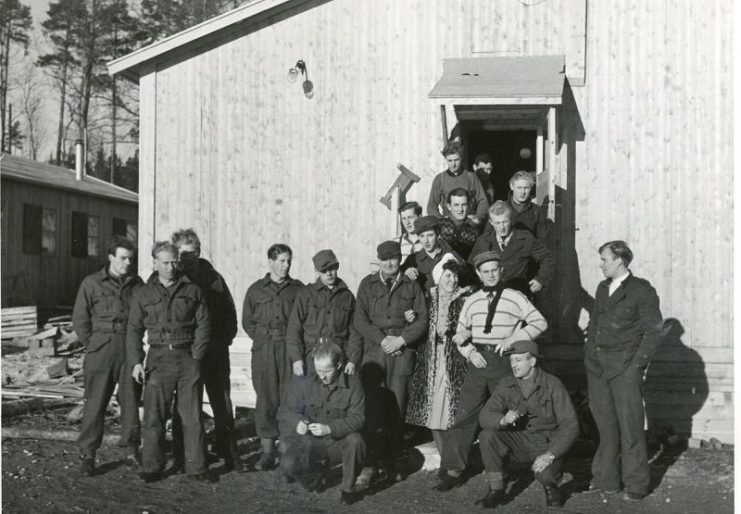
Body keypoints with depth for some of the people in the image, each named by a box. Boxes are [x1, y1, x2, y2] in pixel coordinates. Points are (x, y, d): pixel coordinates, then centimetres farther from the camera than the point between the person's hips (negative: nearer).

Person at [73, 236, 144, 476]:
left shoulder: (137, 284, 8)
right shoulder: (92, 283, 1)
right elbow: (79, 319, 4)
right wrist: (93, 345, 1)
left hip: (130, 350, 2)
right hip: (101, 351, -2)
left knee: (131, 400, 6)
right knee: (95, 402, -2)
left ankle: (132, 451, 17)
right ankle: (87, 454, 7)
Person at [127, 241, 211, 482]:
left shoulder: (193, 291, 8)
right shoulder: (143, 294, 8)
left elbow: (203, 325, 6)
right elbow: (134, 330, 8)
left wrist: (196, 354, -4)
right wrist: (135, 362, -3)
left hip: (188, 357, 0)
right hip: (158, 358, 0)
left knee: (192, 417, 2)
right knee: (154, 417, -1)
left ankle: (196, 467, 10)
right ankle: (152, 467, 10)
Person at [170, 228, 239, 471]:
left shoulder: (213, 278, 3)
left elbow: (230, 311, 10)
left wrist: (226, 338, 1)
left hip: (215, 351, 1)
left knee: (221, 403, 3)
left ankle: (228, 453, 11)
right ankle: (182, 453, 15)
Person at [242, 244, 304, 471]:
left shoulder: (298, 289, 8)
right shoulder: (256, 290, 9)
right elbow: (247, 321, 14)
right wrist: (263, 338, 4)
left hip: (290, 348, 0)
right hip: (264, 350, 0)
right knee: (266, 399, 0)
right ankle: (267, 450, 6)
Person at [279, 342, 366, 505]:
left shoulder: (353, 384, -9)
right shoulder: (304, 383, -5)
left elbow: (357, 417, -14)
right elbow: (287, 411, 4)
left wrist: (329, 428, -29)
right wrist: (297, 423, -19)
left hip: (338, 441, -1)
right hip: (308, 440, 1)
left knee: (355, 441, -35)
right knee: (287, 465, -25)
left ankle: (348, 488, -9)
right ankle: (315, 473, 13)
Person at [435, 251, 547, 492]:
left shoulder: (515, 298, 1)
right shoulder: (471, 301, 10)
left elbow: (540, 322, -6)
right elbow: (461, 334, 16)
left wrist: (513, 338, -15)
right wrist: (469, 352, -3)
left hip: (504, 361, -2)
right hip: (477, 362, 3)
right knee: (464, 415, -3)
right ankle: (454, 470, 0)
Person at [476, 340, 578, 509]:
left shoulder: (552, 385, -15)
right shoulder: (506, 386, -7)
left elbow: (570, 425, -18)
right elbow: (485, 416, -16)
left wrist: (550, 454, -29)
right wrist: (503, 420, -40)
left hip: (547, 445, -3)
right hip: (519, 442, 3)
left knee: (545, 473, -33)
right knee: (487, 435, -23)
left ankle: (550, 486, 6)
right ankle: (496, 490, -8)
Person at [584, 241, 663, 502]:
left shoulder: (642, 290, -3)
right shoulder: (602, 288, 17)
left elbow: (653, 331, -5)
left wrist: (637, 364, -10)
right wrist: (589, 356, 12)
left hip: (625, 367, -6)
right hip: (597, 367, 6)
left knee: (630, 427, -3)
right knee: (605, 426, 8)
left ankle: (636, 485, 6)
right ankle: (605, 479, 17)